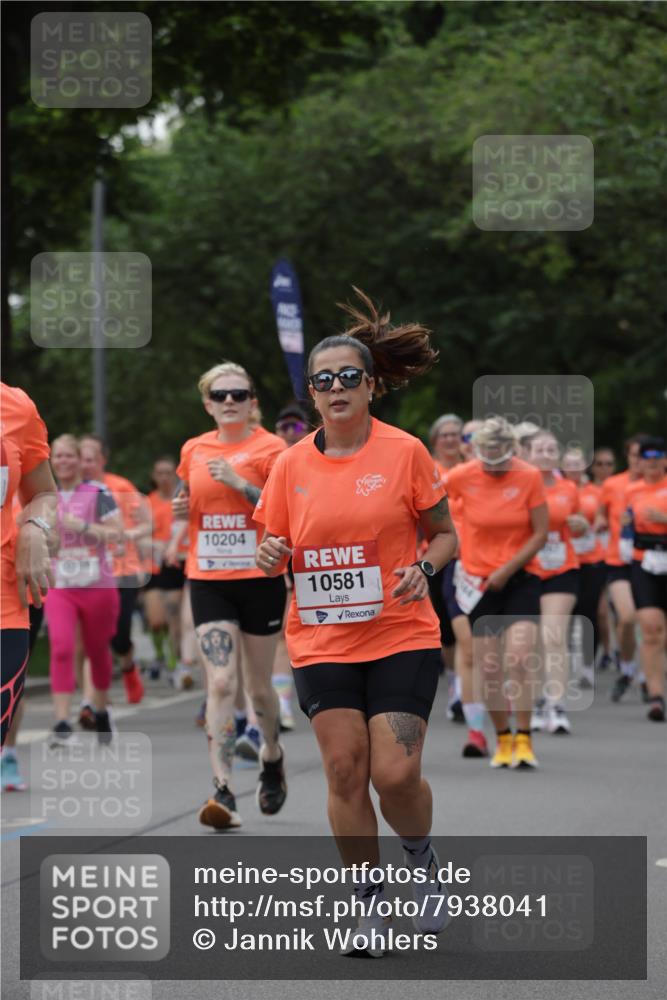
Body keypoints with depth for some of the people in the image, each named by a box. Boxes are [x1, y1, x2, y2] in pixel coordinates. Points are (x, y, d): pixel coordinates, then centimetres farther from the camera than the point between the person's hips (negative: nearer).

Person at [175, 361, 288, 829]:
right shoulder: (194, 450, 8)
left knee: (258, 685, 10)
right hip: (208, 580, 2)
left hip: (260, 579, -2)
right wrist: (181, 510, 1)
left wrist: (238, 482, -21)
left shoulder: (270, 448, -5)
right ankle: (224, 792, -16)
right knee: (221, 684, -11)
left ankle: (272, 755, 40)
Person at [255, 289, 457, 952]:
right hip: (320, 641, 2)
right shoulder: (292, 464, 4)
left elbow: (445, 534, 6)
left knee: (396, 773, -10)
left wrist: (425, 567, -15)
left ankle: (423, 861, 20)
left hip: (402, 635, -2)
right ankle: (365, 898, 14)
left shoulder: (404, 452, -2)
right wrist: (271, 558, -11)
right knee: (345, 771, -2)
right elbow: (275, 555, 12)